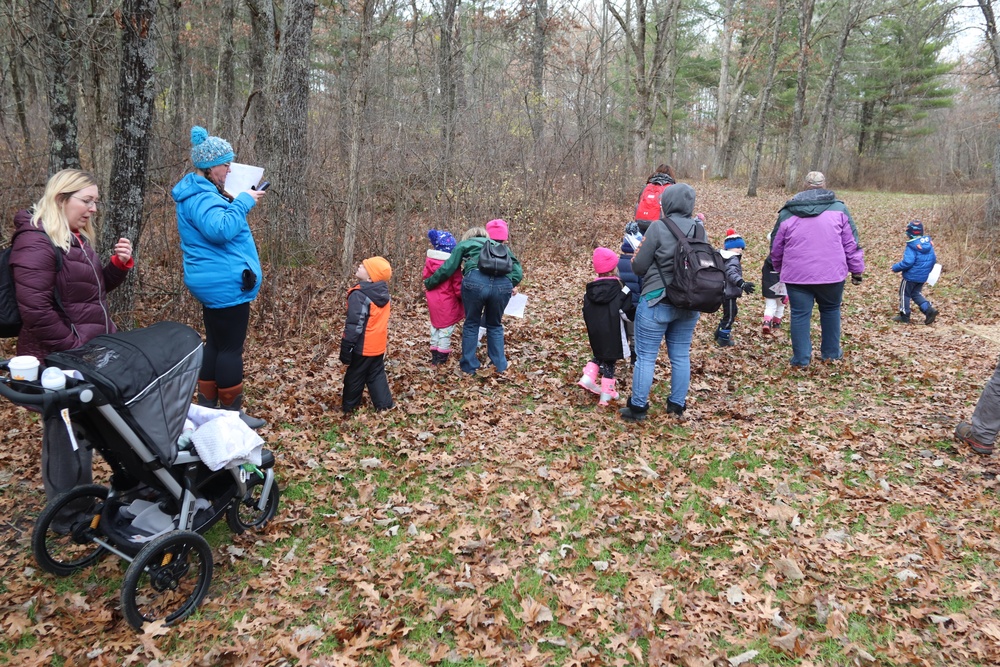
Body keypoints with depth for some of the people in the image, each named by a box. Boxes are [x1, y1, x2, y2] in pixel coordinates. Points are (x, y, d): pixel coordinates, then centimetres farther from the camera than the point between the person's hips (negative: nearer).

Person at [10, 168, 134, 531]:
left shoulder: (77, 240, 12)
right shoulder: (36, 243, -17)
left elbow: (94, 288, 19)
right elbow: (35, 310, -24)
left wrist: (119, 264, 1)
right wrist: (74, 347, -19)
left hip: (88, 355, 9)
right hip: (60, 361, -9)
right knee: (65, 437, 2)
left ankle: (83, 500, 34)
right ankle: (68, 517, 16)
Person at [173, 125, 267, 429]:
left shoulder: (200, 191, 15)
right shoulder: (200, 196, -19)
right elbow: (221, 230, -33)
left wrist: (239, 202, 12)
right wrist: (244, 202, -23)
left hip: (215, 282, 11)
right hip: (226, 284, -11)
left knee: (215, 344, 16)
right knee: (231, 348, -3)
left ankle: (207, 407, 25)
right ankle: (232, 413, 5)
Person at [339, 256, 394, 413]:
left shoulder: (359, 295, -24)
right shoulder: (384, 293, 0)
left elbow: (354, 326, -24)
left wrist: (346, 350, -17)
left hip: (362, 347, -6)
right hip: (379, 345, 7)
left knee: (354, 378, 11)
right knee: (377, 376, 19)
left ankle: (349, 408, 25)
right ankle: (385, 405, 21)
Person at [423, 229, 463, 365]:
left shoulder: (429, 260, -3)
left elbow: (426, 278, 9)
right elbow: (458, 287, -16)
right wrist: (463, 298, 1)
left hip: (433, 302, 6)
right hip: (448, 303, -6)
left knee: (435, 327, 19)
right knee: (445, 330, 4)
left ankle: (435, 356, 26)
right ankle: (442, 358, 8)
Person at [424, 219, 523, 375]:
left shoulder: (465, 244, 27)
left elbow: (447, 269, 20)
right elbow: (517, 273, 23)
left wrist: (429, 283, 33)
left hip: (476, 281, -2)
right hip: (503, 285, 2)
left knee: (471, 324, 20)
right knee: (494, 325, 25)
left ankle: (469, 366, 25)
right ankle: (500, 365, 28)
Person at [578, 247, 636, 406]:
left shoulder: (591, 290, 2)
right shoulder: (620, 289, -13)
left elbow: (587, 314, 7)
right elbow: (627, 312, -13)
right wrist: (636, 315, 6)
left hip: (595, 334, 4)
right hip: (613, 334, -4)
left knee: (599, 355, 26)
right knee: (610, 361, 6)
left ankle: (588, 377, 9)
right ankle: (606, 393, 9)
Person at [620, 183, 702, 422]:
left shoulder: (658, 228, -13)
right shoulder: (700, 230, 3)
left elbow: (639, 266, -10)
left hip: (657, 302, -5)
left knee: (646, 356, 3)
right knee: (681, 356, 14)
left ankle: (637, 407, 10)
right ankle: (677, 405, 23)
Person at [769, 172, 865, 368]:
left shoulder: (787, 213, 4)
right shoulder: (838, 209, 2)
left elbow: (776, 248, 11)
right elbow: (851, 244, 2)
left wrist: (780, 269, 27)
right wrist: (856, 270, 10)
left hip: (796, 275, 0)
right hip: (831, 274, 0)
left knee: (800, 314, 6)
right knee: (830, 310, 19)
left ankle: (801, 358, 7)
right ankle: (831, 353, 26)